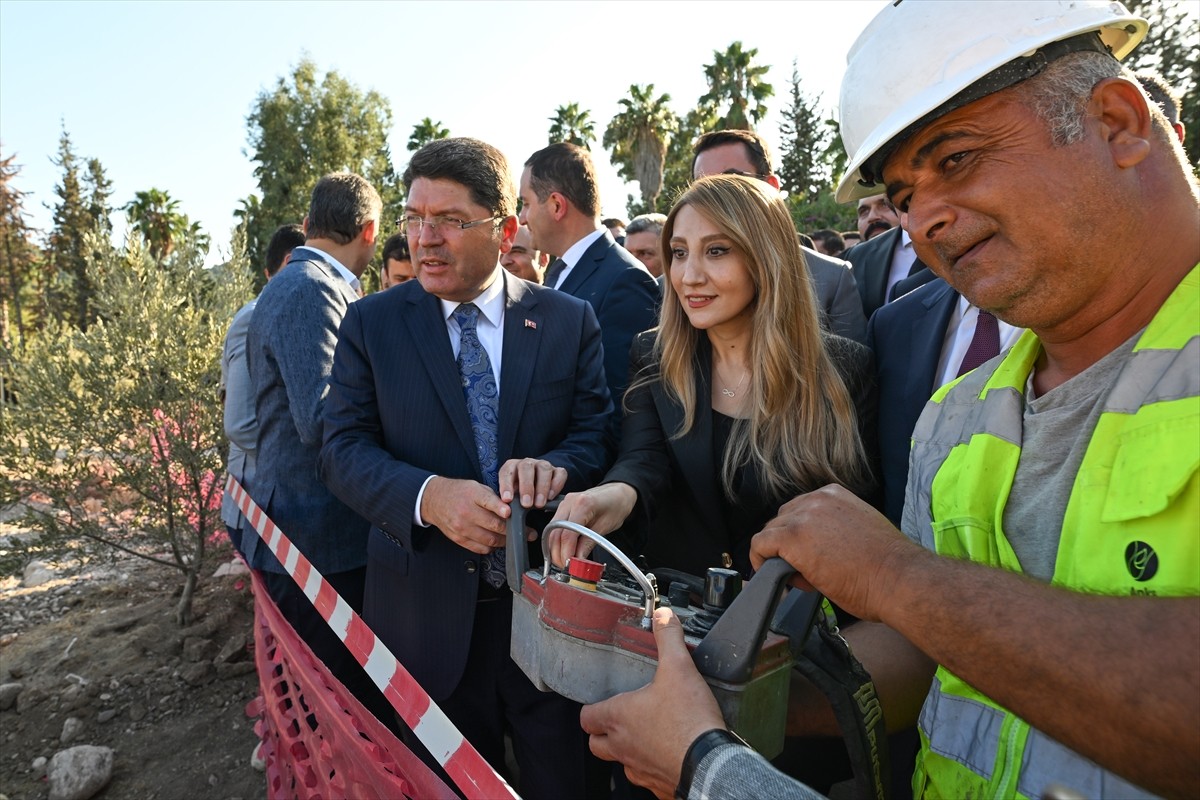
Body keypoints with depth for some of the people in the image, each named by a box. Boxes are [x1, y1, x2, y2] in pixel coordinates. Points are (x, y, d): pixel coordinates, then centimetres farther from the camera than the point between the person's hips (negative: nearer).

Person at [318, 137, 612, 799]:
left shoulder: (570, 320, -1)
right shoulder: (370, 323, 0)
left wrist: (552, 467, -28)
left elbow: (597, 438, -5)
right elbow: (343, 449, -6)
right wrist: (427, 495, -25)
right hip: (426, 612, 0)